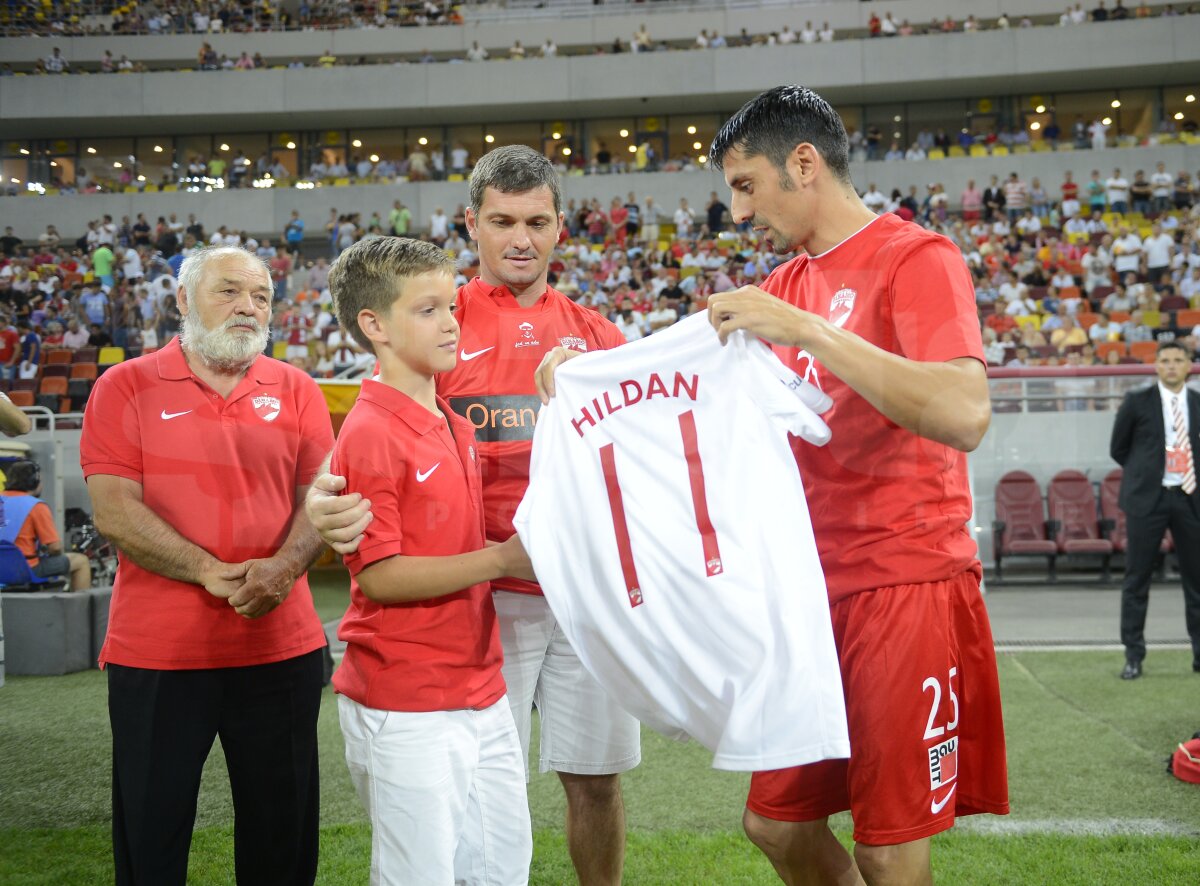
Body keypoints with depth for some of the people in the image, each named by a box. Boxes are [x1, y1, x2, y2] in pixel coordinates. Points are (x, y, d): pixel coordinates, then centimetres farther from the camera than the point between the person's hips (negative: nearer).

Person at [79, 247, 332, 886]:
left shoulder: (297, 391, 9)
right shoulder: (126, 388, 1)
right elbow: (113, 510, -8)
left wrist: (282, 568, -18)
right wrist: (211, 572, -18)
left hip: (281, 647, 2)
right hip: (155, 652, -2)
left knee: (283, 834, 10)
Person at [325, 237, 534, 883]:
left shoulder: (455, 424, 11)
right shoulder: (370, 434, -15)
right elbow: (378, 575, -19)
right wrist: (500, 559, -19)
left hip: (479, 691, 8)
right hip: (406, 709, -8)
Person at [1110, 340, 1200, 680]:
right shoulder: (1137, 401, 0)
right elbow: (1118, 449, 7)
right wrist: (1146, 472, 7)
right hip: (1147, 498, -3)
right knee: (1137, 579, 0)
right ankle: (1133, 656, 6)